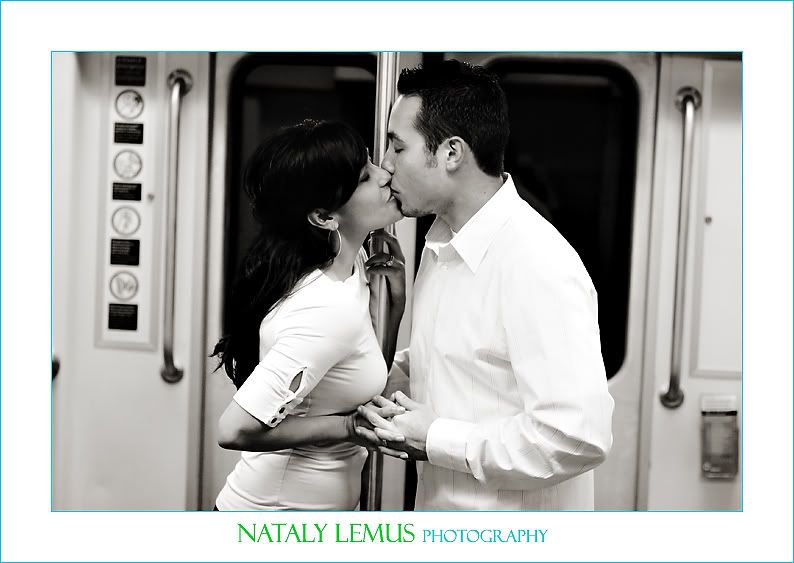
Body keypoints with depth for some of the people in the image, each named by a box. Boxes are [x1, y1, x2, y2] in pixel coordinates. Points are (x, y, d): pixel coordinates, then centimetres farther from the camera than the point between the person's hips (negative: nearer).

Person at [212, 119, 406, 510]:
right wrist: (350, 427, -22)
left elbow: (369, 383, 8)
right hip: (278, 508, -8)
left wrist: (395, 302, -4)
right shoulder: (329, 309, -28)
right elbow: (235, 430, -30)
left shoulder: (349, 264, -2)